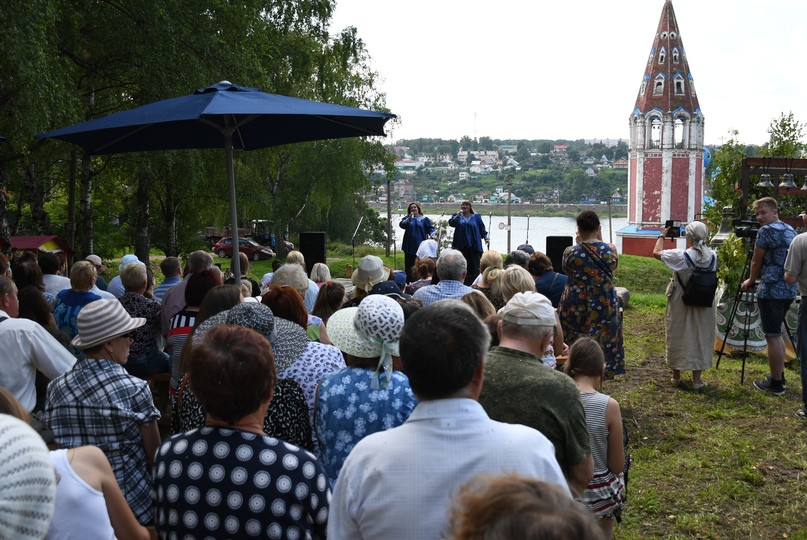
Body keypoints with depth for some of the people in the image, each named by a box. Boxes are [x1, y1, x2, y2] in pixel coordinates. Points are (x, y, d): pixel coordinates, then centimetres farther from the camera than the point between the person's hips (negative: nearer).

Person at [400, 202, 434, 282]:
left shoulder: (424, 219, 9)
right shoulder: (407, 218, 12)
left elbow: (430, 228, 7)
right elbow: (402, 225, -6)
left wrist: (432, 234, -13)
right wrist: (409, 218, -18)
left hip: (420, 245, -1)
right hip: (409, 245, 1)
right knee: (409, 265, 0)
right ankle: (408, 281, 6)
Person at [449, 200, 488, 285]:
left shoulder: (476, 217, 9)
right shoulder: (456, 215, 10)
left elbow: (482, 228, 12)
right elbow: (451, 223, -7)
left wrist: (486, 237, 5)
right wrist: (457, 216, -20)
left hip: (473, 245, 0)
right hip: (461, 245, 0)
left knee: (474, 265, -3)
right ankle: (463, 282, 2)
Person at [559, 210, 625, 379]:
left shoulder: (570, 252, -12)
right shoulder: (611, 250, -8)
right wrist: (599, 240, 10)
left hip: (575, 307, -1)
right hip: (605, 307, 1)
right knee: (603, 344, 13)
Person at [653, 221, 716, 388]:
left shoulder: (681, 256, -19)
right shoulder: (712, 256, -7)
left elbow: (657, 252, -7)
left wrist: (662, 235, 9)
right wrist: (702, 242, 18)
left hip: (681, 304, -2)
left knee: (678, 337, 12)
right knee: (699, 339, 10)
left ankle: (676, 376, 23)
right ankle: (697, 380, 13)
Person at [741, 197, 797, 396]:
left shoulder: (766, 231, -10)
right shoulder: (791, 230, 15)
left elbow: (756, 262, -3)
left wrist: (750, 281, 15)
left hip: (771, 290, -9)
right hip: (789, 290, 9)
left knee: (773, 336, -3)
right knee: (776, 334, 20)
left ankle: (776, 384, 1)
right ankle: (779, 377, 26)